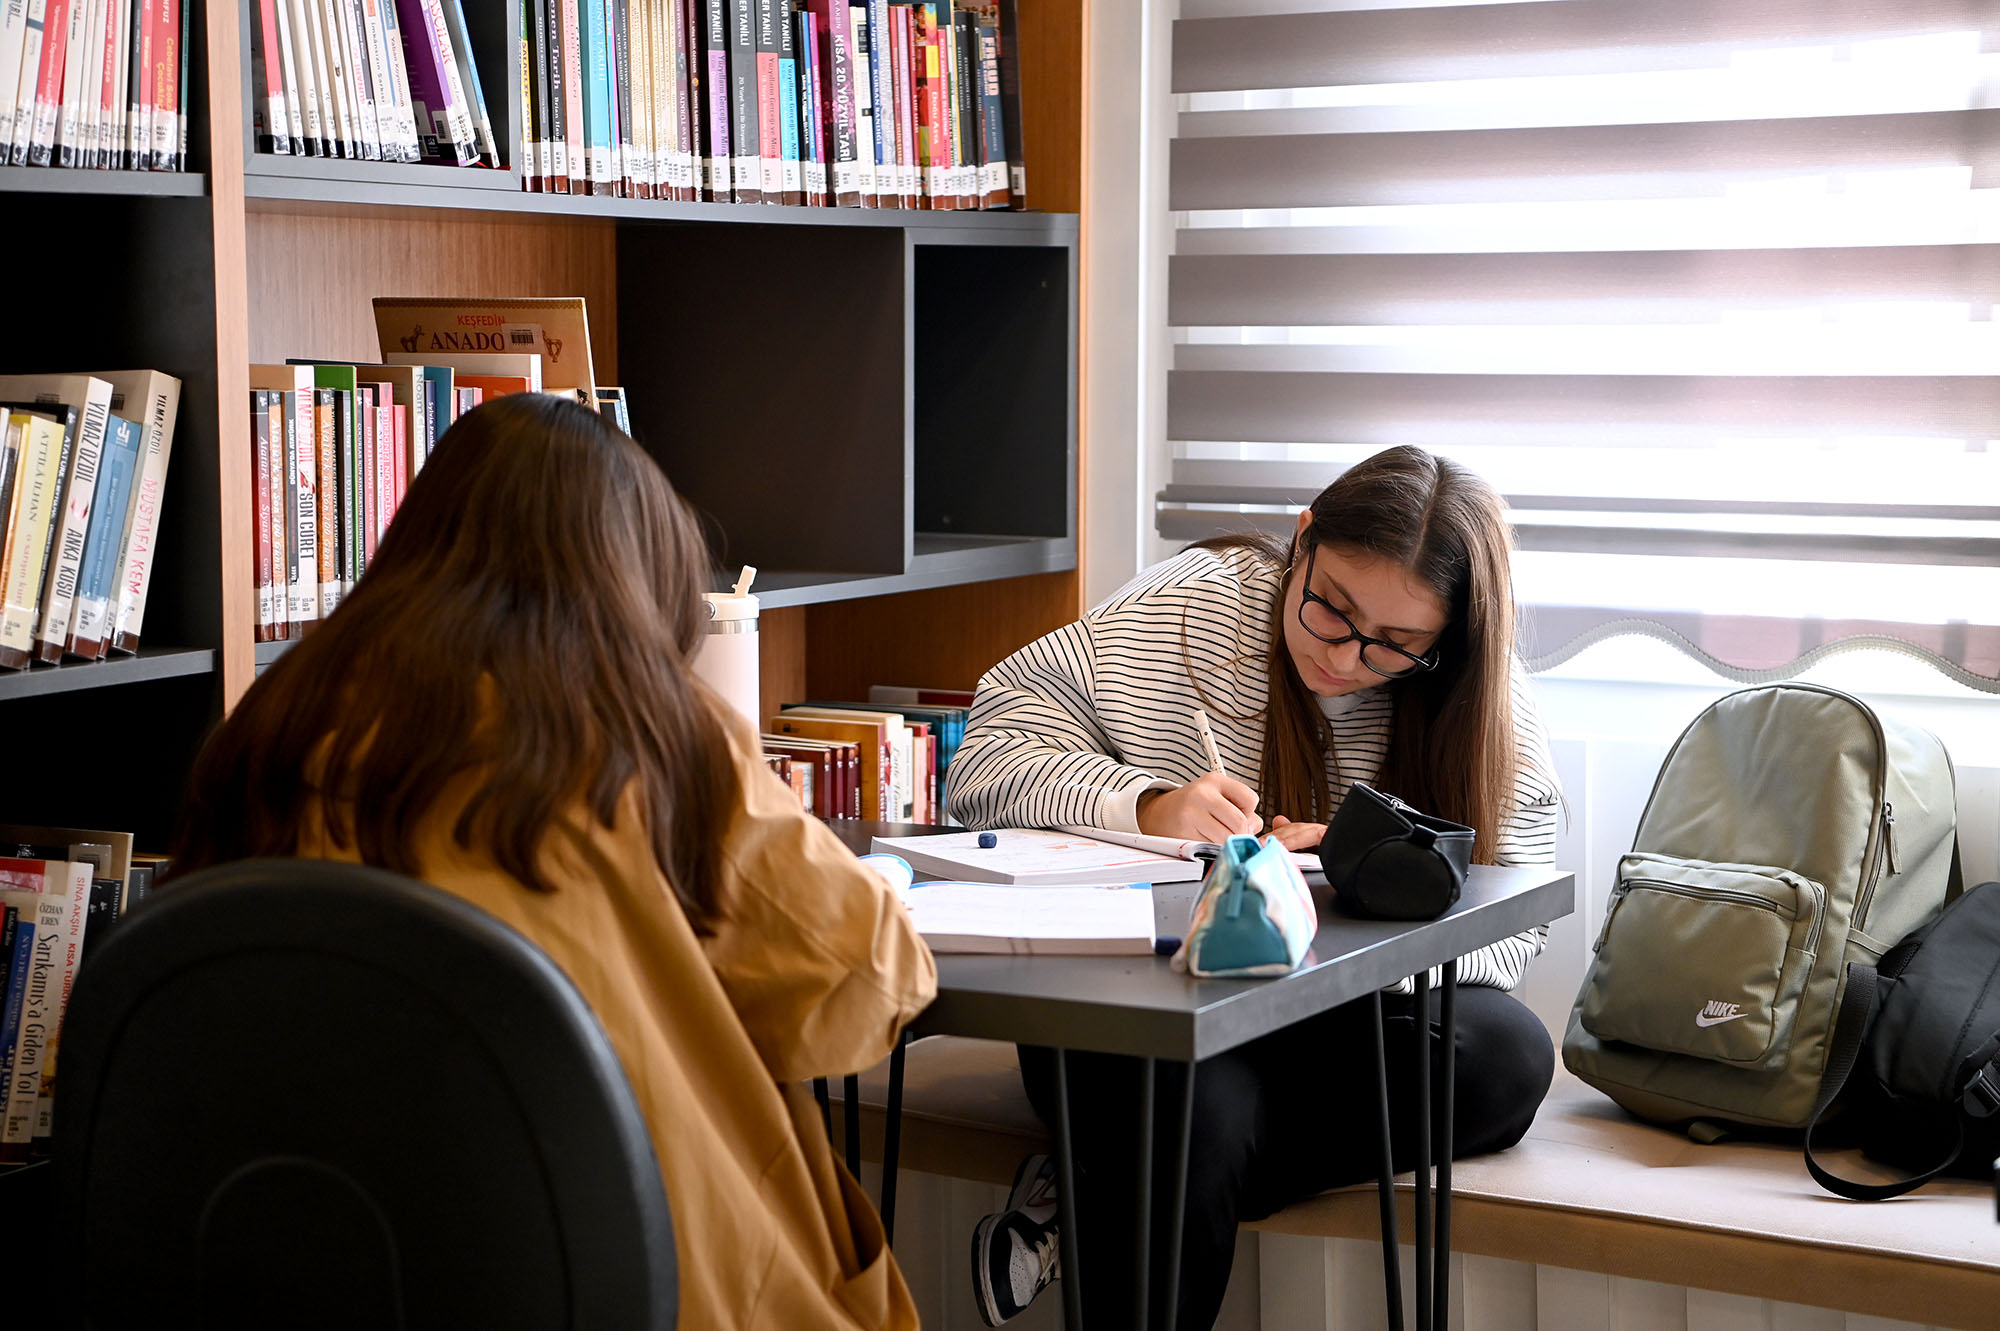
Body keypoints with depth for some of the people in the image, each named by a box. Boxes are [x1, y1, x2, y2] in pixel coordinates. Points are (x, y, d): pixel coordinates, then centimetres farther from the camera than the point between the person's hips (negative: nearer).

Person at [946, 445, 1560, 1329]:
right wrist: (1143, 806, -25)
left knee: (1508, 1056, -27)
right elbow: (986, 758, -8)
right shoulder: (1175, 617, -6)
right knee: (1199, 1116, -38)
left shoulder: (1492, 715, -1)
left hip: (1337, 1021, 4)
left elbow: (1509, 932, -7)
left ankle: (1097, 1206, -22)